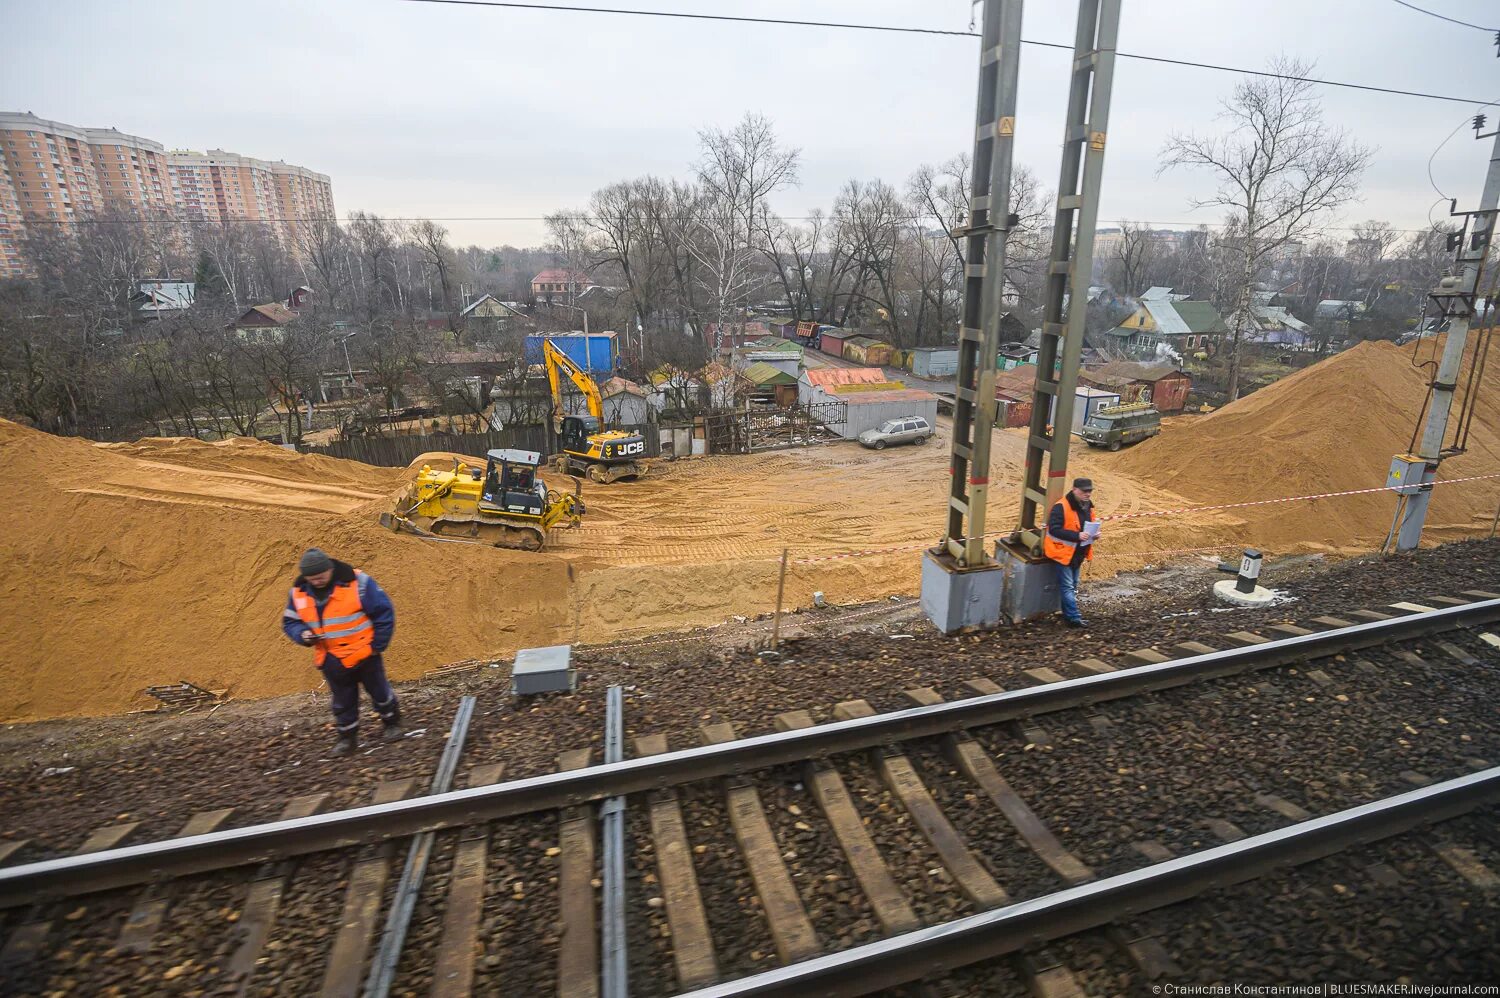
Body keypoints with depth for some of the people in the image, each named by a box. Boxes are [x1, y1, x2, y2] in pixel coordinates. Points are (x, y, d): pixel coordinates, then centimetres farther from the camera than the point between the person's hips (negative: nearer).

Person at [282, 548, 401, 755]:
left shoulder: (357, 582, -20)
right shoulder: (298, 592, -4)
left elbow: (384, 612, -13)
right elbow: (289, 621, 9)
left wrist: (378, 645, -10)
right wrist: (303, 634, -14)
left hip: (364, 654, -3)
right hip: (331, 661, 4)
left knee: (379, 692, 12)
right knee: (342, 701, 15)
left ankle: (393, 723, 34)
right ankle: (347, 737, 32)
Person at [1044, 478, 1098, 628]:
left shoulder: (1088, 506, 5)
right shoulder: (1061, 507, -22)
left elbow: (1091, 524, 20)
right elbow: (1054, 529, -26)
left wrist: (1094, 533, -4)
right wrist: (1077, 535, -32)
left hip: (1078, 553, 9)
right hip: (1064, 552, -9)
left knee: (1073, 586, 16)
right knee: (1068, 586, -5)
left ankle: (1068, 614, 26)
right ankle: (1074, 618, -2)